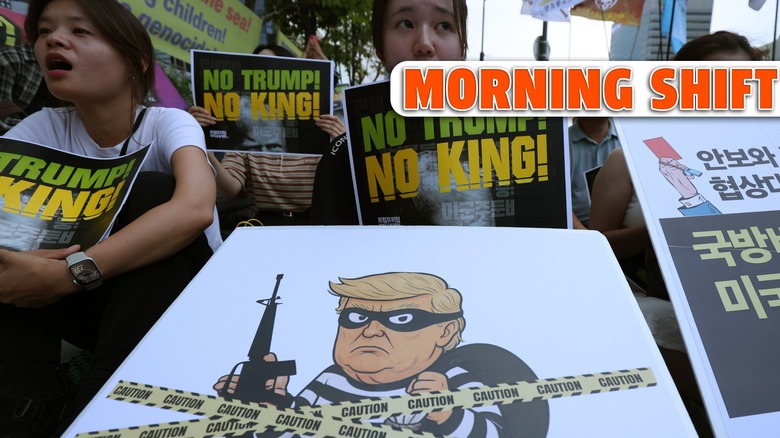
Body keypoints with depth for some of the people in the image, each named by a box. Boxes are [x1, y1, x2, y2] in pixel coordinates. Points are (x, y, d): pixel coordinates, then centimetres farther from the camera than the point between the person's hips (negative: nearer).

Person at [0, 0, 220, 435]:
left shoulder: (168, 123, -16)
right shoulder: (46, 128, -3)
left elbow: (195, 208, -39)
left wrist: (69, 272, -42)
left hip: (185, 299, -3)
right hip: (100, 300, 4)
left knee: (151, 191, -29)